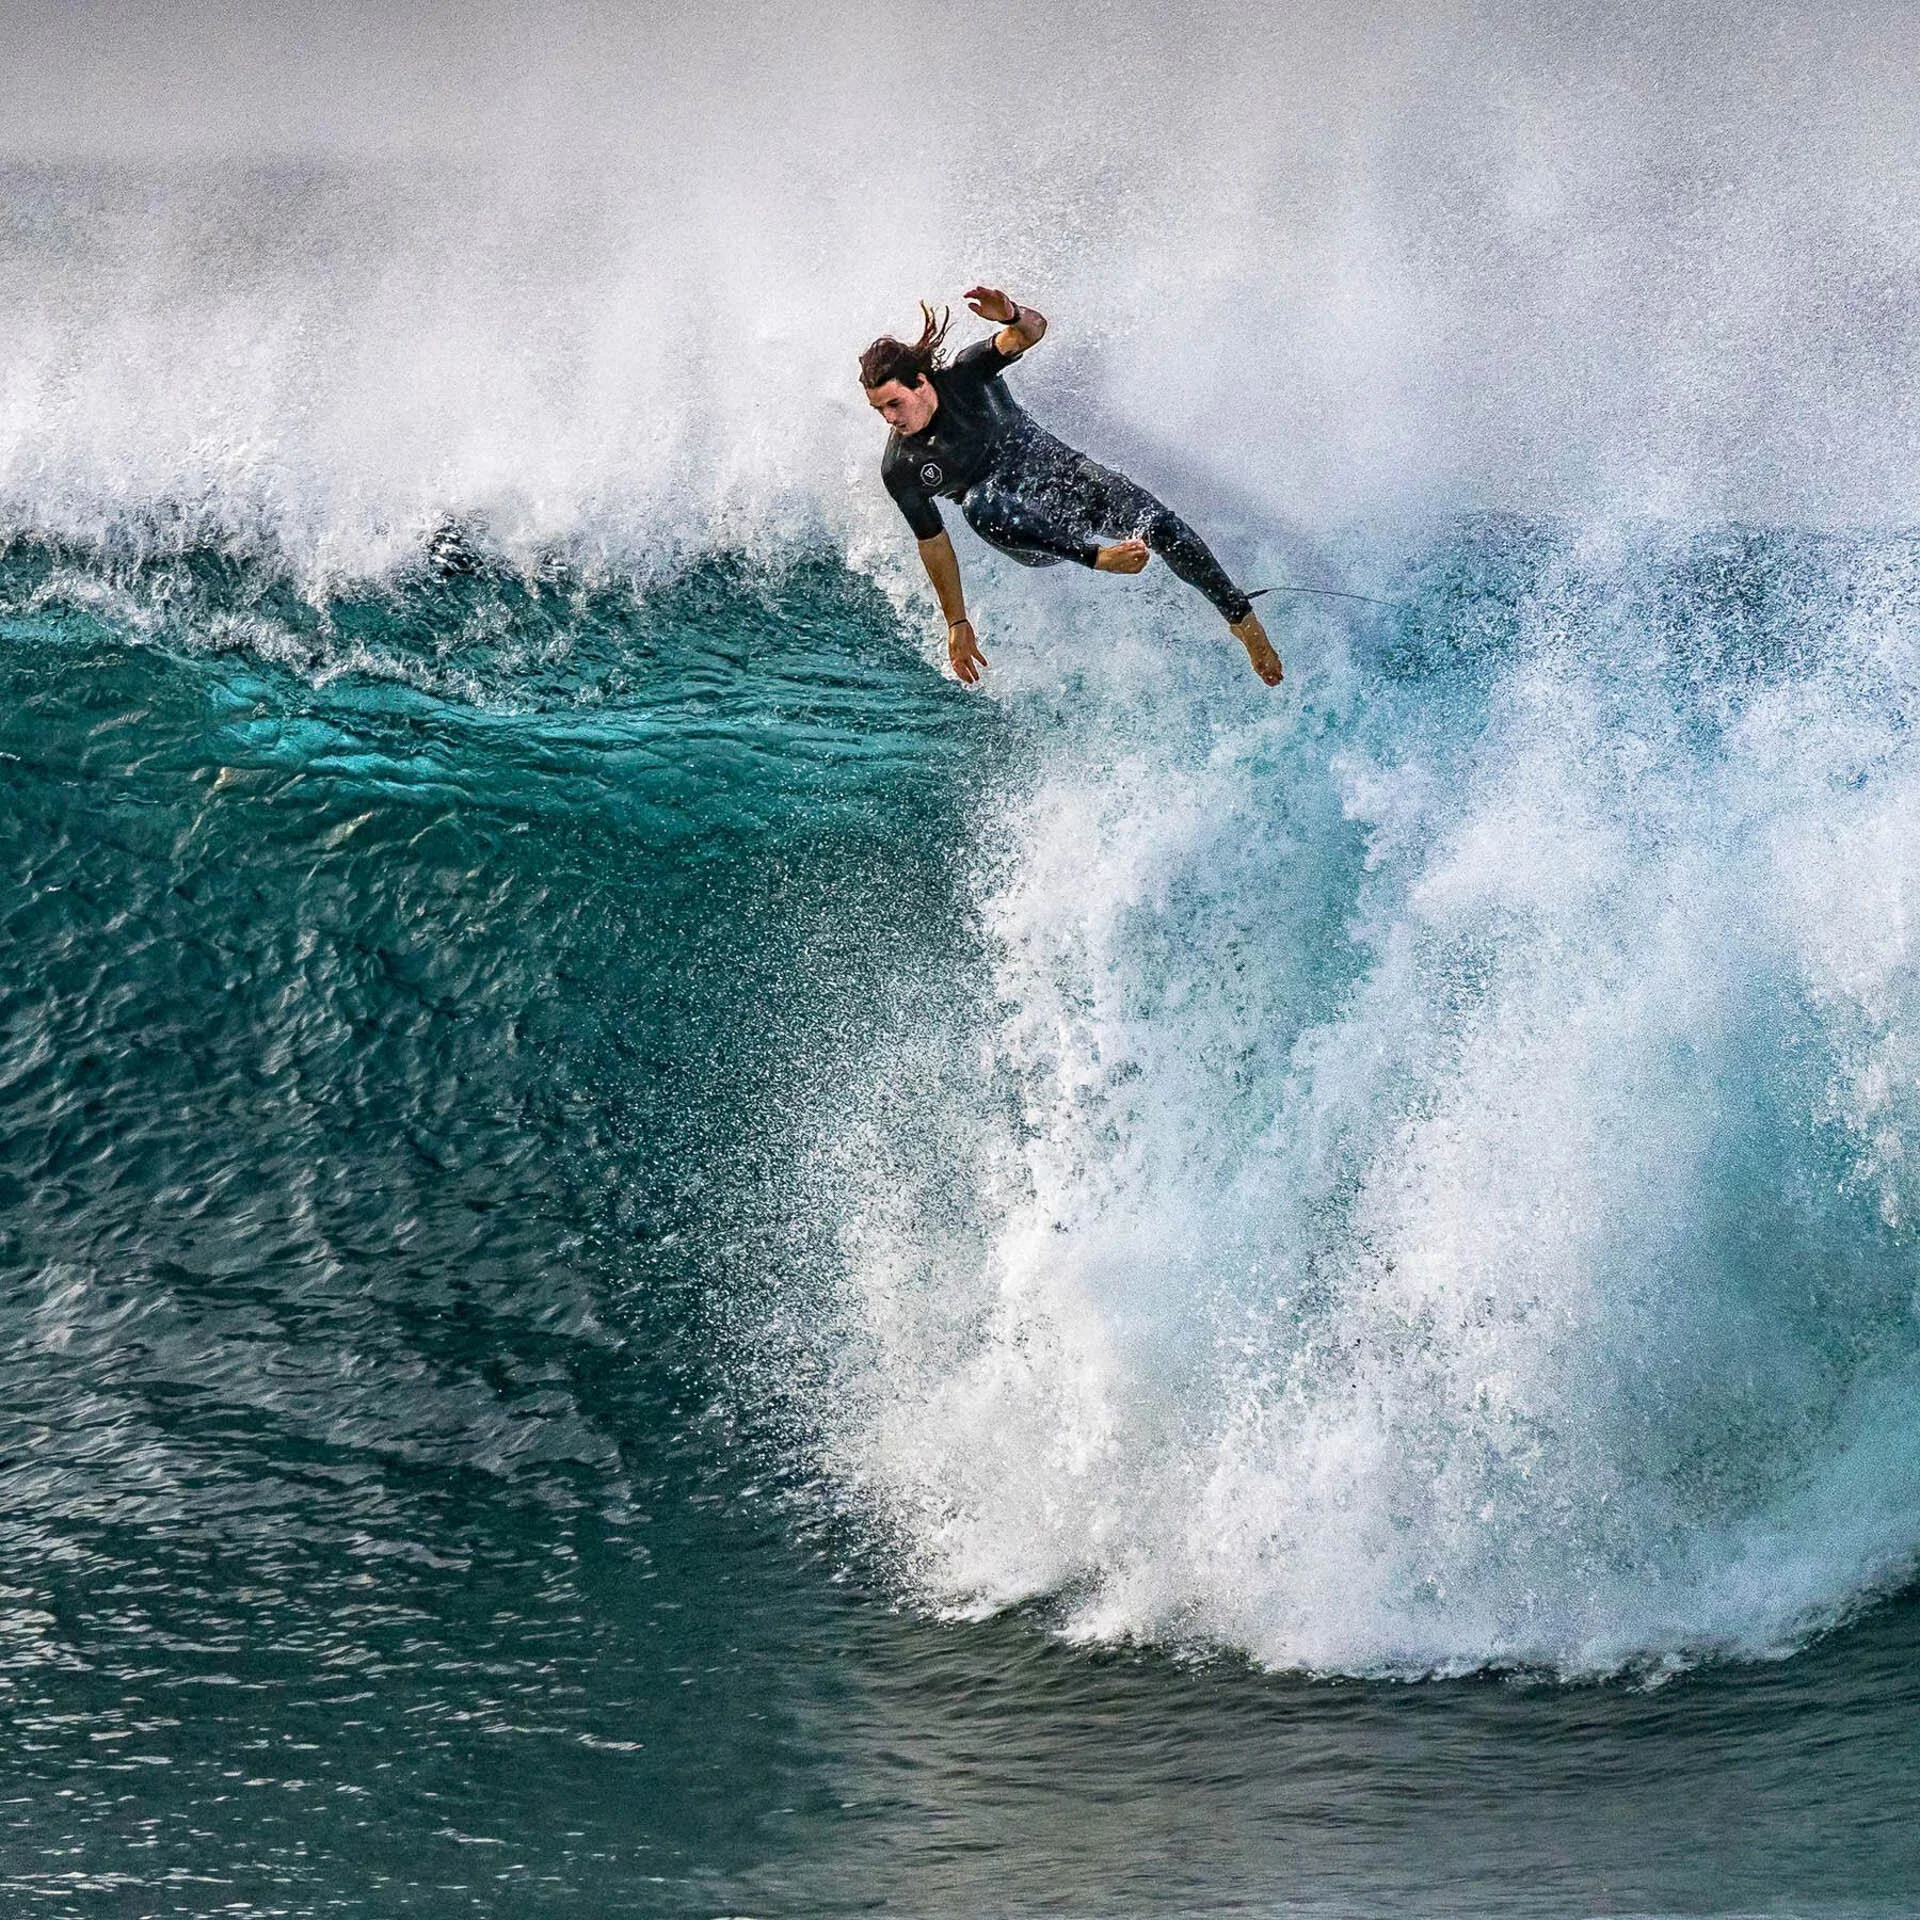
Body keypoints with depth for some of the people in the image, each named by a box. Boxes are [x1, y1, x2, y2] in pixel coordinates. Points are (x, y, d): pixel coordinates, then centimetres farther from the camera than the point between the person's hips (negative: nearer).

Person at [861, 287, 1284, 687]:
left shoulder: (966, 375, -15)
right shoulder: (900, 471, -11)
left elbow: (1033, 330, -28)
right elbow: (933, 544, -1)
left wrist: (1012, 315, -53)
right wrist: (957, 623, 2)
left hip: (1062, 473, 0)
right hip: (1030, 534, 0)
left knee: (1160, 525, -20)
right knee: (978, 502, -36)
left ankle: (1243, 619, -1)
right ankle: (1098, 555, -38)